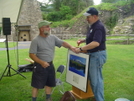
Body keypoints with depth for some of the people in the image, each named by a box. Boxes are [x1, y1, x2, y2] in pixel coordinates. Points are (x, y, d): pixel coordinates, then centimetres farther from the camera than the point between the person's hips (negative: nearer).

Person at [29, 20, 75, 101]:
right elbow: (32, 55, -14)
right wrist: (42, 62, -24)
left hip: (50, 65, 6)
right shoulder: (36, 41, -13)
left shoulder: (53, 37, 2)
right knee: (37, 85, 4)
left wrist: (70, 47, -20)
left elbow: (62, 43, 0)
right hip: (40, 66, -6)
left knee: (49, 83, 19)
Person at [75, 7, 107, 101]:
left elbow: (96, 43, -31)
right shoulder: (93, 26, 11)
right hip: (94, 54, 10)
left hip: (98, 55, -10)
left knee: (95, 79, -1)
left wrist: (81, 49, -27)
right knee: (96, 77, 19)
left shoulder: (99, 27, -20)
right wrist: (83, 40, 8)